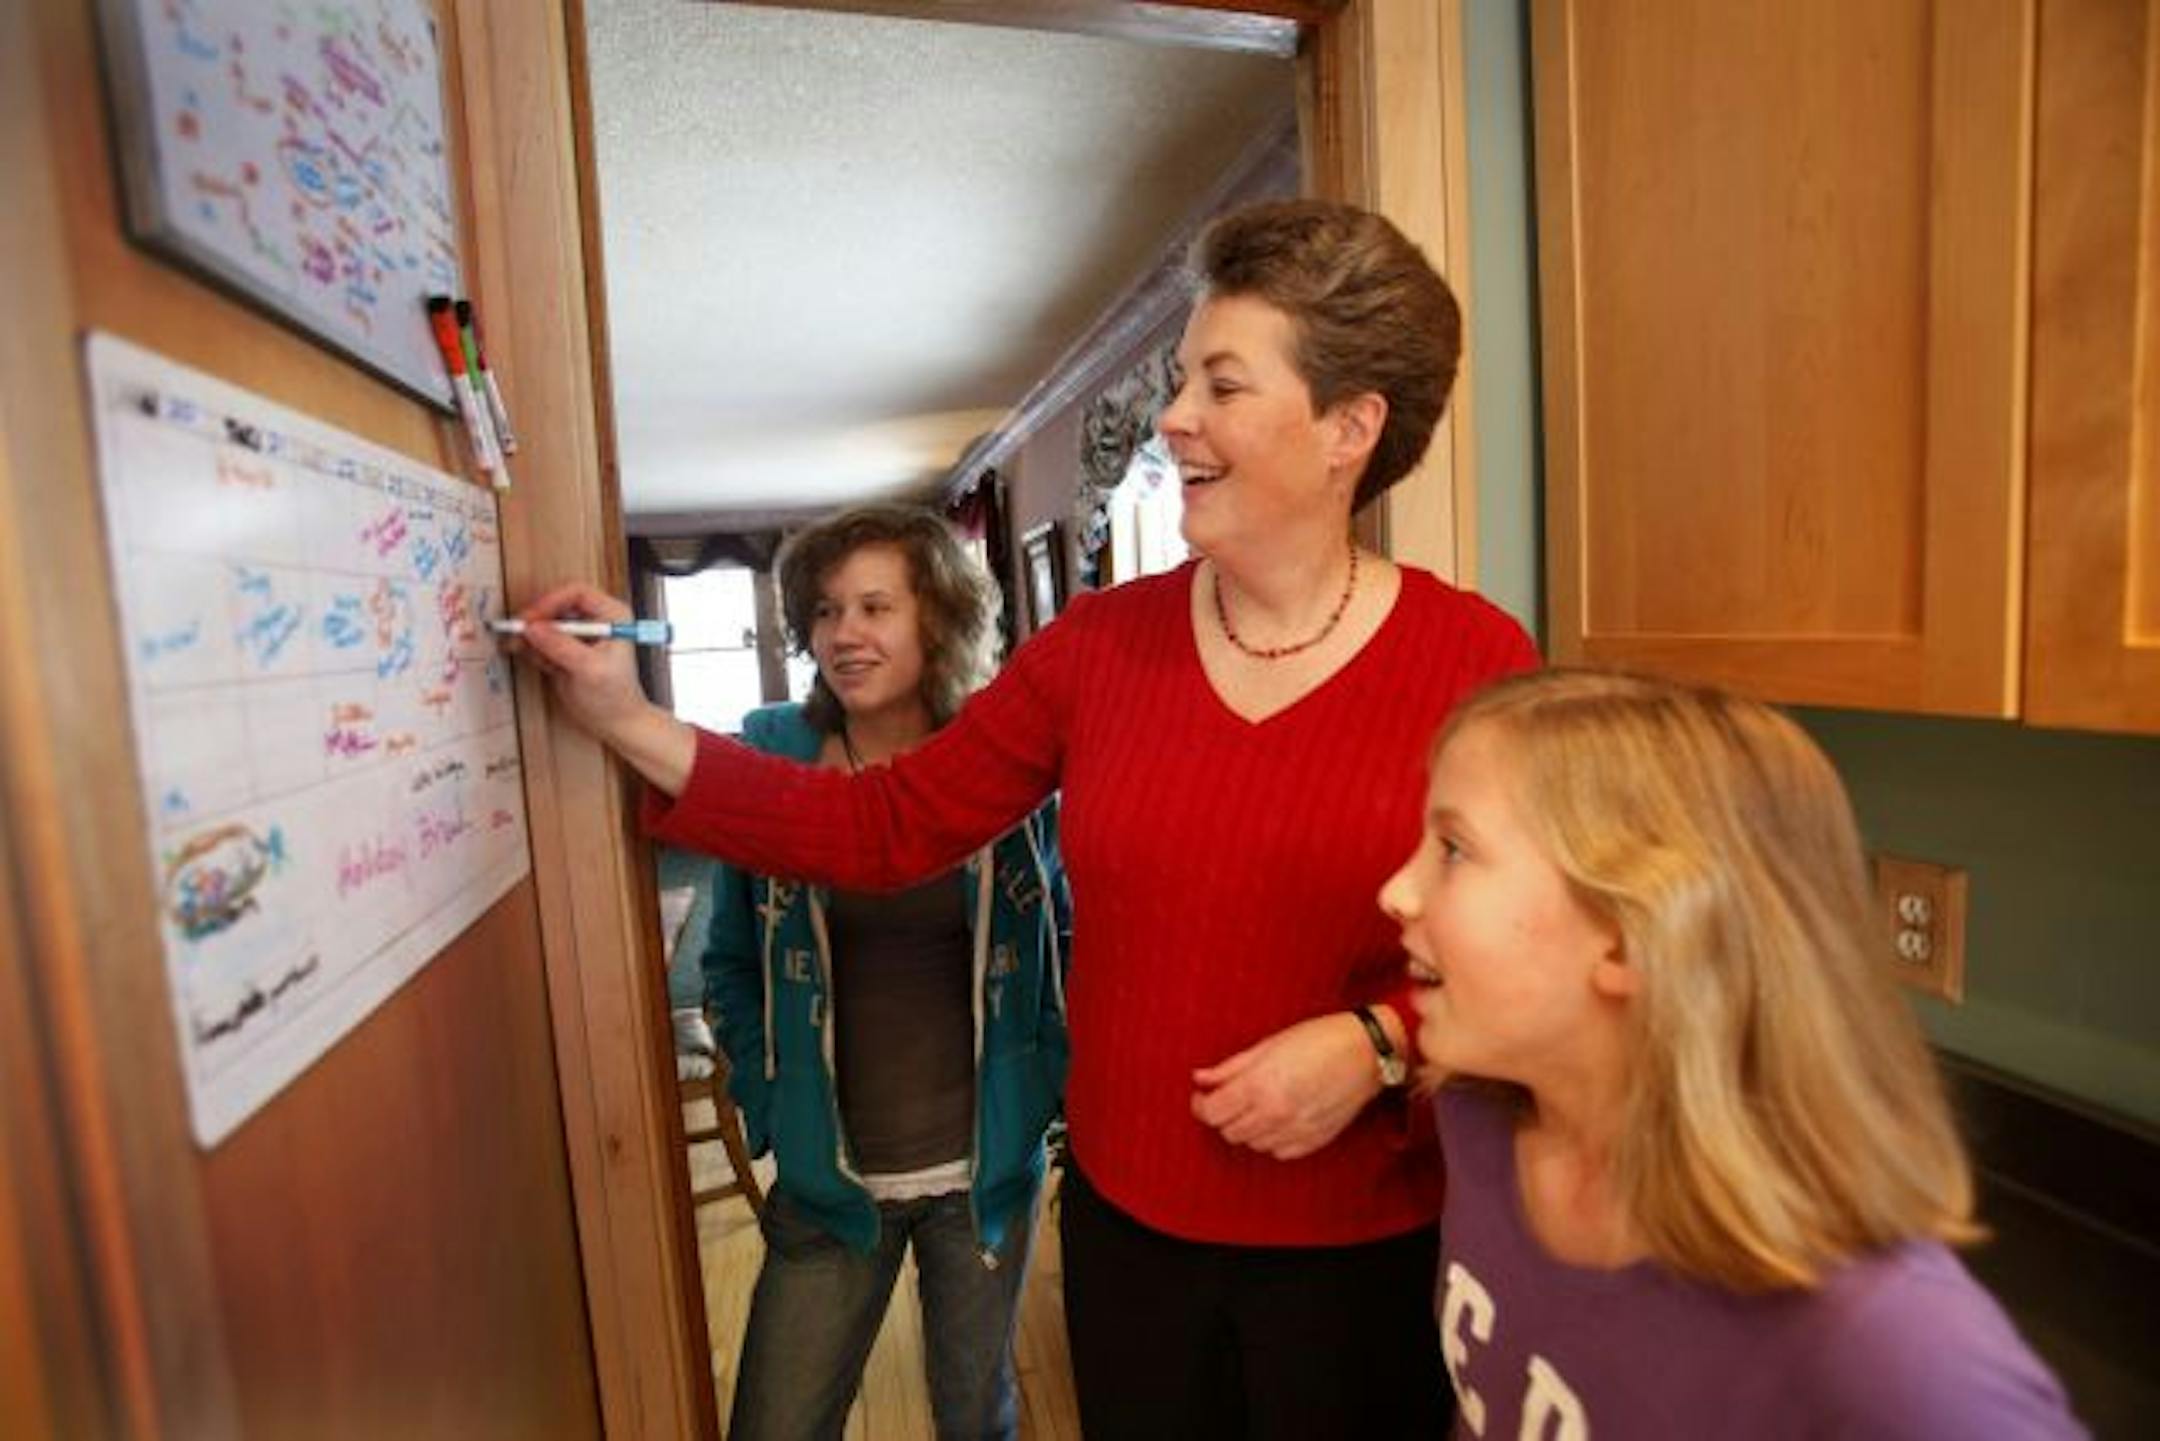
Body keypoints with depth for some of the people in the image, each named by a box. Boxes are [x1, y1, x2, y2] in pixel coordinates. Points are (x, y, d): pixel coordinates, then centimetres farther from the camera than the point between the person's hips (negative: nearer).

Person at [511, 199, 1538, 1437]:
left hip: (1369, 1251, -2)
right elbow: (889, 825, -4)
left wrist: (1377, 1043, -21)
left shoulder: (1476, 661, -13)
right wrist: (634, 724, -7)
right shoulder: (1099, 642, -6)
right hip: (1125, 1219, 3)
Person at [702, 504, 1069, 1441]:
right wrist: (768, 1096, -3)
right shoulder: (767, 758, -8)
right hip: (829, 1174, 0)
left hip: (988, 1165, 1)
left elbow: (1068, 940, 3)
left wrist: (1051, 1084, -4)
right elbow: (731, 961, 4)